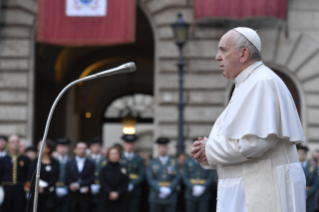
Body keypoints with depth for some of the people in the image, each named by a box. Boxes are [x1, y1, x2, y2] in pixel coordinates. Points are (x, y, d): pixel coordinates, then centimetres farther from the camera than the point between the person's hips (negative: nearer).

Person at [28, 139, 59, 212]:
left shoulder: (55, 163, 3)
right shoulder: (34, 162, 5)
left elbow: (55, 178, -2)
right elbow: (30, 176, -1)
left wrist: (45, 188, -14)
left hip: (49, 192, 0)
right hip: (36, 192, 0)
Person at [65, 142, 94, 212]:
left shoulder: (90, 164, 7)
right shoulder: (69, 164, 9)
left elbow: (91, 179, -2)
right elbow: (67, 180, 1)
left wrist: (78, 184, -15)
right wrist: (81, 188, -13)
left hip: (85, 196, -1)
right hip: (73, 195, 1)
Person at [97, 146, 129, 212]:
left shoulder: (124, 170, 7)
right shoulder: (104, 170, 5)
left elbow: (125, 184, -1)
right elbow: (103, 184, -4)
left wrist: (118, 193, -16)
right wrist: (110, 193, -19)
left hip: (120, 201, 1)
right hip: (106, 201, -1)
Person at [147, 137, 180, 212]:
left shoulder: (174, 163, 11)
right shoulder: (152, 163, 10)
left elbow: (177, 179, 3)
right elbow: (150, 179, 0)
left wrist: (169, 190, -12)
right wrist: (161, 189, -15)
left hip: (170, 198, 0)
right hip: (155, 198, 0)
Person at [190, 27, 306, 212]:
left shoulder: (262, 83, -13)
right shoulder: (248, 85, 19)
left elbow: (256, 140, -24)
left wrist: (211, 150, -10)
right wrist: (206, 151, 2)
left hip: (264, 189, -10)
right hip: (249, 190, 10)